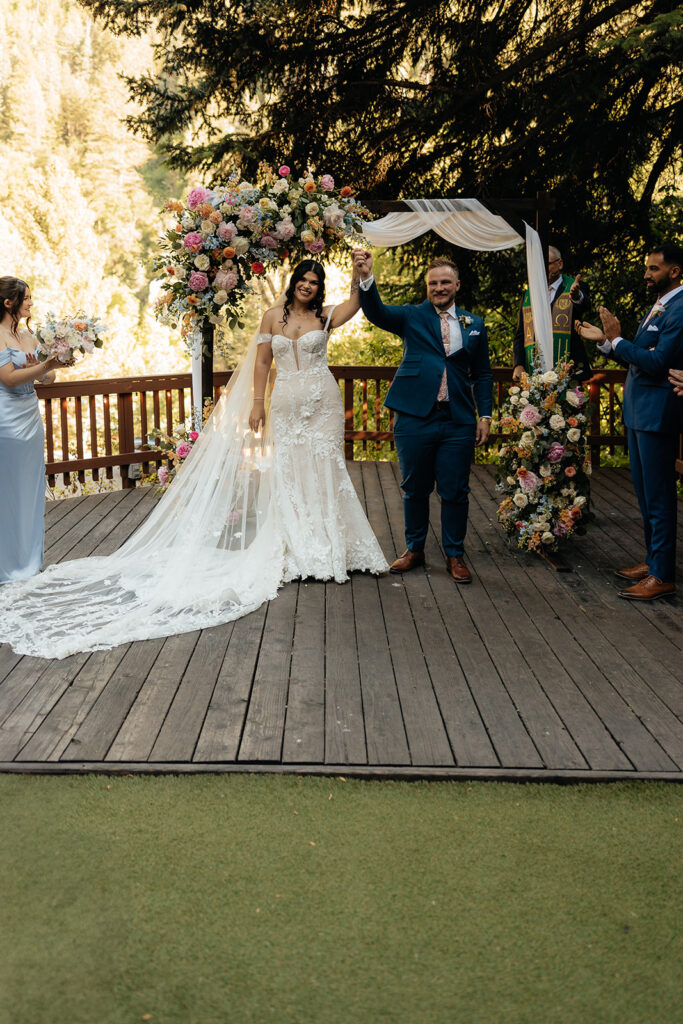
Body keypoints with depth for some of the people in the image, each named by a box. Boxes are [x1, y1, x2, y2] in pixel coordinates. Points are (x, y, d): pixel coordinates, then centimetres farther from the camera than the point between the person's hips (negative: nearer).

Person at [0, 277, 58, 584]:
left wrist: (40, 370, -8)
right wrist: (48, 365, -22)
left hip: (31, 417, 8)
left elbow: (47, 377, 13)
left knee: (31, 489, 14)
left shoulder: (27, 334, 11)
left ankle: (30, 558, 25)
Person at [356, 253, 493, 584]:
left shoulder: (474, 325, 11)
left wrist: (485, 414, 5)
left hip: (458, 422, 1)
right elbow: (376, 312, -12)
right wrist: (366, 278, -29)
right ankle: (414, 549, 26)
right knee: (415, 489, 11)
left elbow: (482, 375, 14)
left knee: (455, 492, 5)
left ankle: (455, 555, 19)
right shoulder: (411, 317, 5)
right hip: (415, 418, -1)